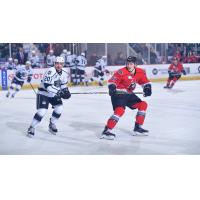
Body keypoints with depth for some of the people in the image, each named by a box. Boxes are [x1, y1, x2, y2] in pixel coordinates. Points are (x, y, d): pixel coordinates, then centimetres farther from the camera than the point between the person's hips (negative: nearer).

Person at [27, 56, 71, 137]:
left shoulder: (64, 74, -1)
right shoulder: (51, 71, -26)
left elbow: (63, 84, 15)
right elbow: (47, 85, -34)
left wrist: (66, 91, -6)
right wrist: (58, 92, -38)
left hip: (54, 94, 7)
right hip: (43, 93, -7)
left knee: (59, 108, -4)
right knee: (42, 111, -18)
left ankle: (52, 124, 18)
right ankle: (32, 127, -2)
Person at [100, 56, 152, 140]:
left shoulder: (140, 72, 0)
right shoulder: (122, 72, -20)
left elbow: (145, 82, 11)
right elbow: (112, 81, -21)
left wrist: (147, 88, -9)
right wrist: (112, 87, -41)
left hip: (129, 94, 8)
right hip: (118, 94, -8)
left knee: (143, 105, 6)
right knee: (120, 110, -28)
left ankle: (138, 128, 14)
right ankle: (107, 130, -25)